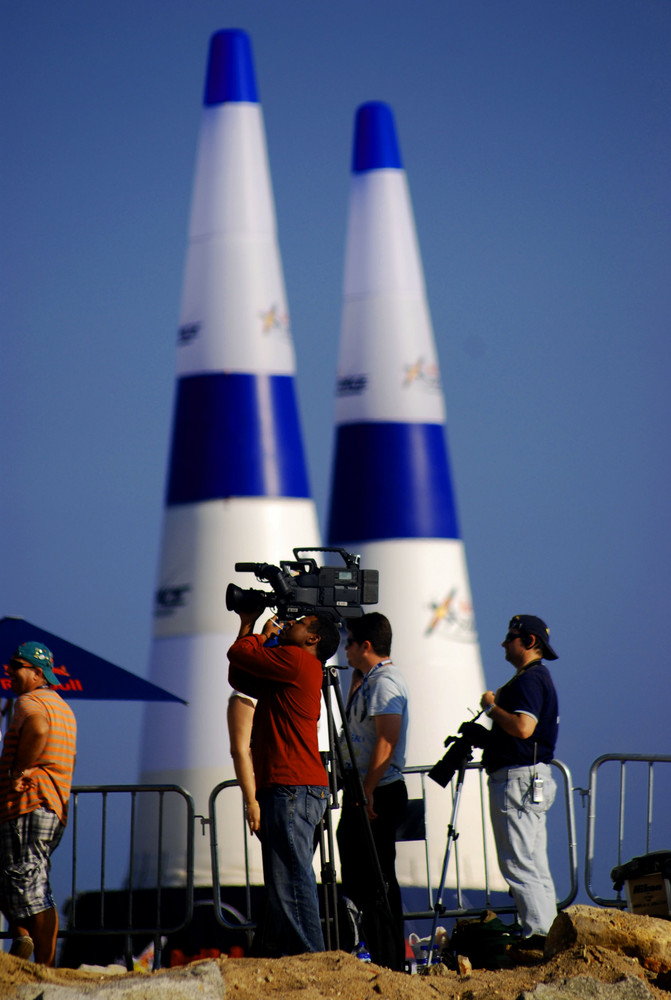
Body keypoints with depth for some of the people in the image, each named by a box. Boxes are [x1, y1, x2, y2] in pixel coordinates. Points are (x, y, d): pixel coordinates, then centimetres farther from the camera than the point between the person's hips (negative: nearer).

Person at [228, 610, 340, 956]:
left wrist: (264, 633, 12)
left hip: (292, 788, -11)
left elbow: (239, 653, -7)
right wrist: (247, 624, 29)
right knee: (282, 882, 11)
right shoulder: (290, 668, 23)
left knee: (291, 879, -14)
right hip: (287, 788, 11)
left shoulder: (295, 659, -6)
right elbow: (239, 677, 31)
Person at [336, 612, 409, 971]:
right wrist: (357, 674, 24)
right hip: (366, 792, 10)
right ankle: (393, 963, 15)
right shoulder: (372, 679, 16)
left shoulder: (385, 681, -14)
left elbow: (387, 739, -22)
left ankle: (387, 962, -9)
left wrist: (367, 791, -23)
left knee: (372, 883, -9)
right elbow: (354, 721, 33)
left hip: (378, 793, -10)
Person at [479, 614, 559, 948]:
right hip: (534, 782, 11)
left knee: (518, 862, -11)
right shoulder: (535, 678, 19)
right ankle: (547, 933, 14)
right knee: (535, 865, 12)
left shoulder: (530, 680, -15)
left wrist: (492, 707, -15)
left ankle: (537, 934, -14)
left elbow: (523, 727, -28)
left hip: (519, 779, -11)